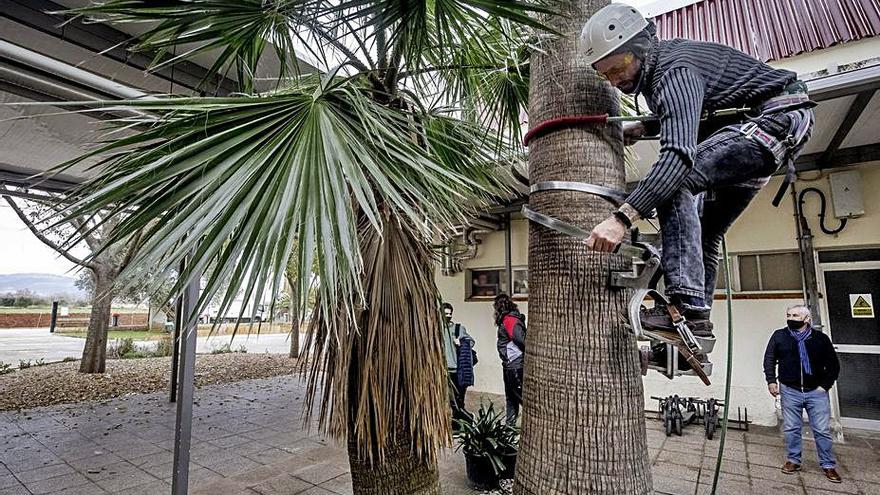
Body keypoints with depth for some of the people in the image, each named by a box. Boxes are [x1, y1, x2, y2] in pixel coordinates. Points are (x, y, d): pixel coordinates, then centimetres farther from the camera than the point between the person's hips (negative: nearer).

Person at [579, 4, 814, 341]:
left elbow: (679, 153, -41)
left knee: (677, 179, -29)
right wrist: (644, 128, 0)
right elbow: (682, 117, 21)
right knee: (703, 231, 5)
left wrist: (622, 219, -50)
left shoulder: (674, 70, -26)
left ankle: (687, 307, -32)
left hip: (779, 115, -10)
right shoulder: (652, 67, 4)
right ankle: (694, 326, 9)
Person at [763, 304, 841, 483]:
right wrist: (771, 381, -4)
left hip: (816, 391, 0)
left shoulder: (821, 338, 1)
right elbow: (769, 359, 4)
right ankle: (793, 460, 20)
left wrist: (825, 385, -3)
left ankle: (828, 465, 20)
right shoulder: (779, 336, 0)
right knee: (791, 429, 7)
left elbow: (833, 365, 6)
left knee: (822, 430, 5)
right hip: (790, 391, 0)